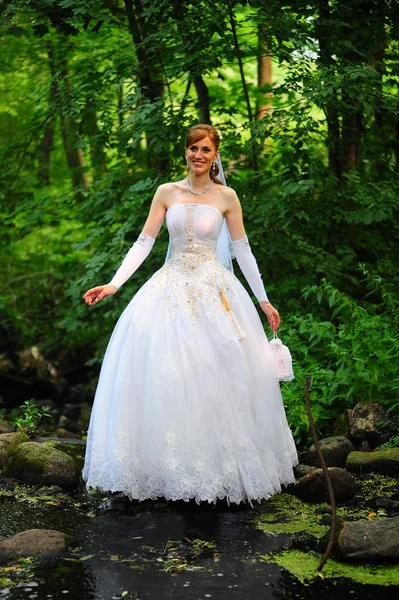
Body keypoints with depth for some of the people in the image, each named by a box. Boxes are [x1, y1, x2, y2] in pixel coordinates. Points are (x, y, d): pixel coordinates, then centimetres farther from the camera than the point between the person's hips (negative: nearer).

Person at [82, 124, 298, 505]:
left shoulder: (226, 197, 2)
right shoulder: (167, 193, 5)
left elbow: (243, 250, 6)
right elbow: (144, 242, 3)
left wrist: (263, 301, 6)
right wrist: (113, 284, -7)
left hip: (214, 291, -1)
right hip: (172, 288, 2)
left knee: (220, 379, -4)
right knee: (163, 377, -4)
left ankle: (222, 466, 10)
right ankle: (173, 467, 7)